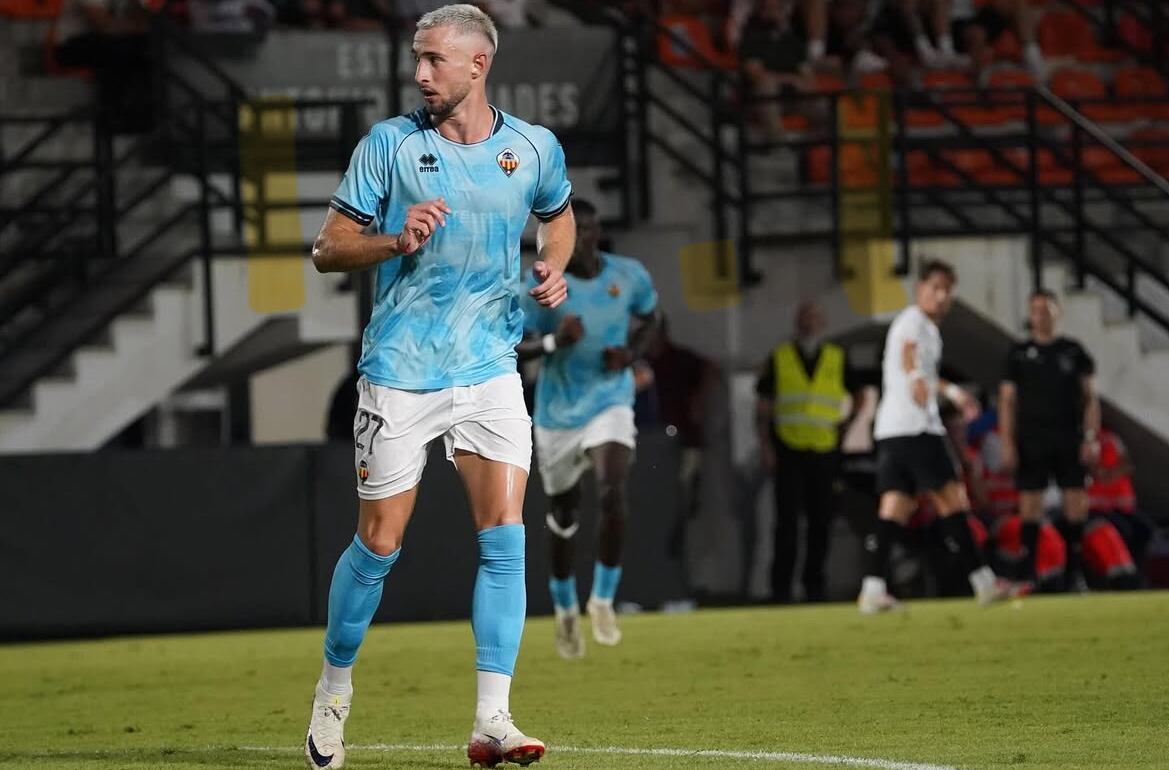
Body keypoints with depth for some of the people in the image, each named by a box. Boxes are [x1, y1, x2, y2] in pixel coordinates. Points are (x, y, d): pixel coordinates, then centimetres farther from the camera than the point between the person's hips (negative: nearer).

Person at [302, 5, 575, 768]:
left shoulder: (534, 148, 2)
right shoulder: (390, 143, -4)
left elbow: (559, 215, 24)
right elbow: (327, 248, -1)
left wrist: (555, 270, 3)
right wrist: (396, 241, -20)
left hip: (490, 368, 2)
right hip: (400, 370, -2)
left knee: (505, 535, -11)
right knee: (379, 545, 3)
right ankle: (334, 689, 25)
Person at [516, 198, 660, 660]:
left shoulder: (628, 275, -5)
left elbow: (648, 317, 15)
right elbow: (512, 347, -9)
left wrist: (632, 353, -6)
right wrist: (554, 341, -29)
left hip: (610, 404, 0)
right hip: (558, 413, 0)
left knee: (613, 494, -24)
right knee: (563, 514, 11)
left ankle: (603, 600, -7)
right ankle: (565, 609, 34)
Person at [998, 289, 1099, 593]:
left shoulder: (1073, 351, 10)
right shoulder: (1018, 354, 9)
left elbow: (1090, 397, 9)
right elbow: (1007, 401, 7)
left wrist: (1091, 437, -2)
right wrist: (1007, 443, -3)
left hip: (1069, 441, 1)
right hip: (1031, 442, -1)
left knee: (1076, 505, -5)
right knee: (1030, 506, -5)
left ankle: (1074, 571, 2)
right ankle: (1028, 574, -3)